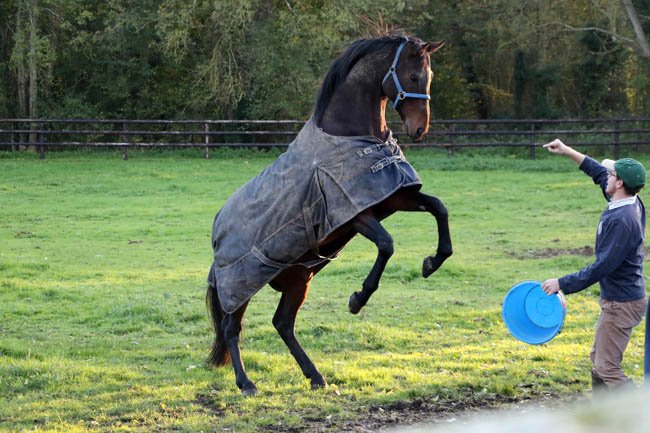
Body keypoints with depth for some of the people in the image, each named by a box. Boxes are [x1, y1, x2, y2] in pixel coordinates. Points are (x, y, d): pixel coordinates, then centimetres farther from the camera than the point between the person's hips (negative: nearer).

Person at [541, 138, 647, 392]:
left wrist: (563, 284, -22)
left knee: (607, 368, -10)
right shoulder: (632, 205, 3)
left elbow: (603, 267, -27)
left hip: (621, 303, -10)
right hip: (614, 300, 10)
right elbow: (599, 172, 19)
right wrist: (568, 152, 21)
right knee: (598, 360, 20)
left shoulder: (621, 220, -26)